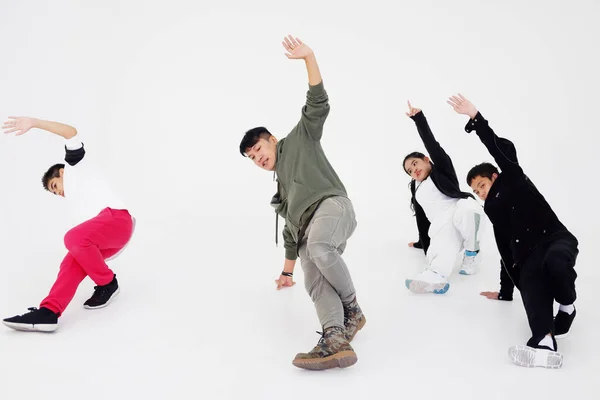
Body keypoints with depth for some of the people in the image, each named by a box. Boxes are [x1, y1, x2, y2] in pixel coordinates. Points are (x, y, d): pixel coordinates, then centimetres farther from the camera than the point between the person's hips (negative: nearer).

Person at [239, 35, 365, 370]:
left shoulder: (299, 139, 23)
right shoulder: (281, 185, 39)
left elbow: (318, 104, 8)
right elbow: (292, 228, 42)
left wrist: (309, 59, -2)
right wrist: (287, 271, 45)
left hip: (331, 205, -7)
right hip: (308, 229, 7)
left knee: (319, 247, -39)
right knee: (316, 282, -22)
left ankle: (353, 310, -20)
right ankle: (336, 342, -44)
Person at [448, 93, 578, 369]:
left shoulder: (515, 182, 11)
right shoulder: (495, 212, 25)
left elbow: (505, 150, -7)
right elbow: (507, 252, 29)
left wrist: (476, 119, -15)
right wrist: (505, 291, 31)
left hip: (556, 239, -4)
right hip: (528, 258, 4)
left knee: (554, 261, -41)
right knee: (530, 285, -31)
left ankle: (567, 307, -9)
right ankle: (544, 343, -58)